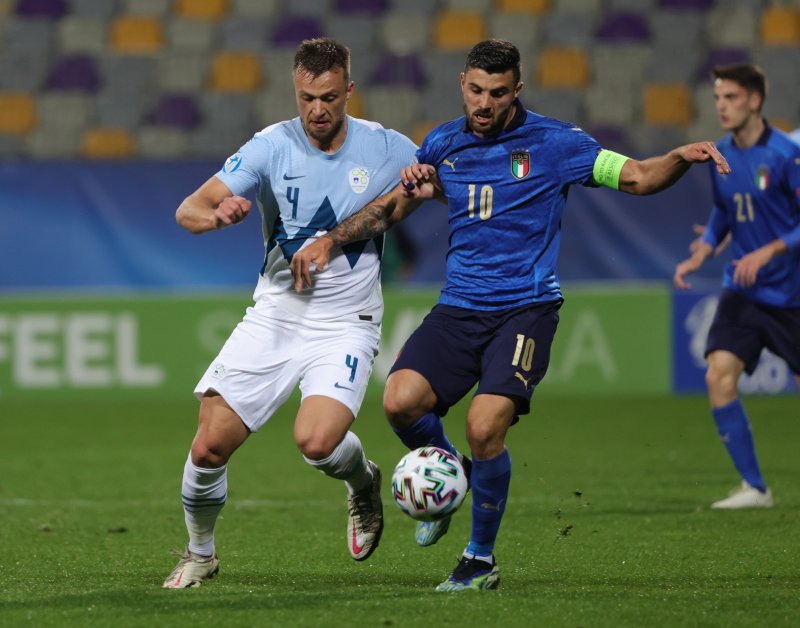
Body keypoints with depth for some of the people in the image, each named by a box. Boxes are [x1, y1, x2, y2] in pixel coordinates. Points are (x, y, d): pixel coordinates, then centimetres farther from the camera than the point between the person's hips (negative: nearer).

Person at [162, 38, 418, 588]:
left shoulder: (386, 149, -5)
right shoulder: (272, 146, -6)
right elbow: (188, 210, -13)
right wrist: (217, 214, -38)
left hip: (346, 326, -1)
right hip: (274, 316, 2)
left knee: (316, 441, -26)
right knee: (210, 444, -8)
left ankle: (364, 483, 10)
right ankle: (200, 554, 19)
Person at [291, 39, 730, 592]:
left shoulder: (554, 143, -3)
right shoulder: (444, 145, 9)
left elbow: (638, 177, -3)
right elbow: (391, 206, 21)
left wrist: (683, 157, -22)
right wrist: (331, 241, 11)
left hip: (526, 308, -4)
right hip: (460, 307, 4)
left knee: (485, 428, -21)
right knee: (401, 401, -19)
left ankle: (482, 560, 0)